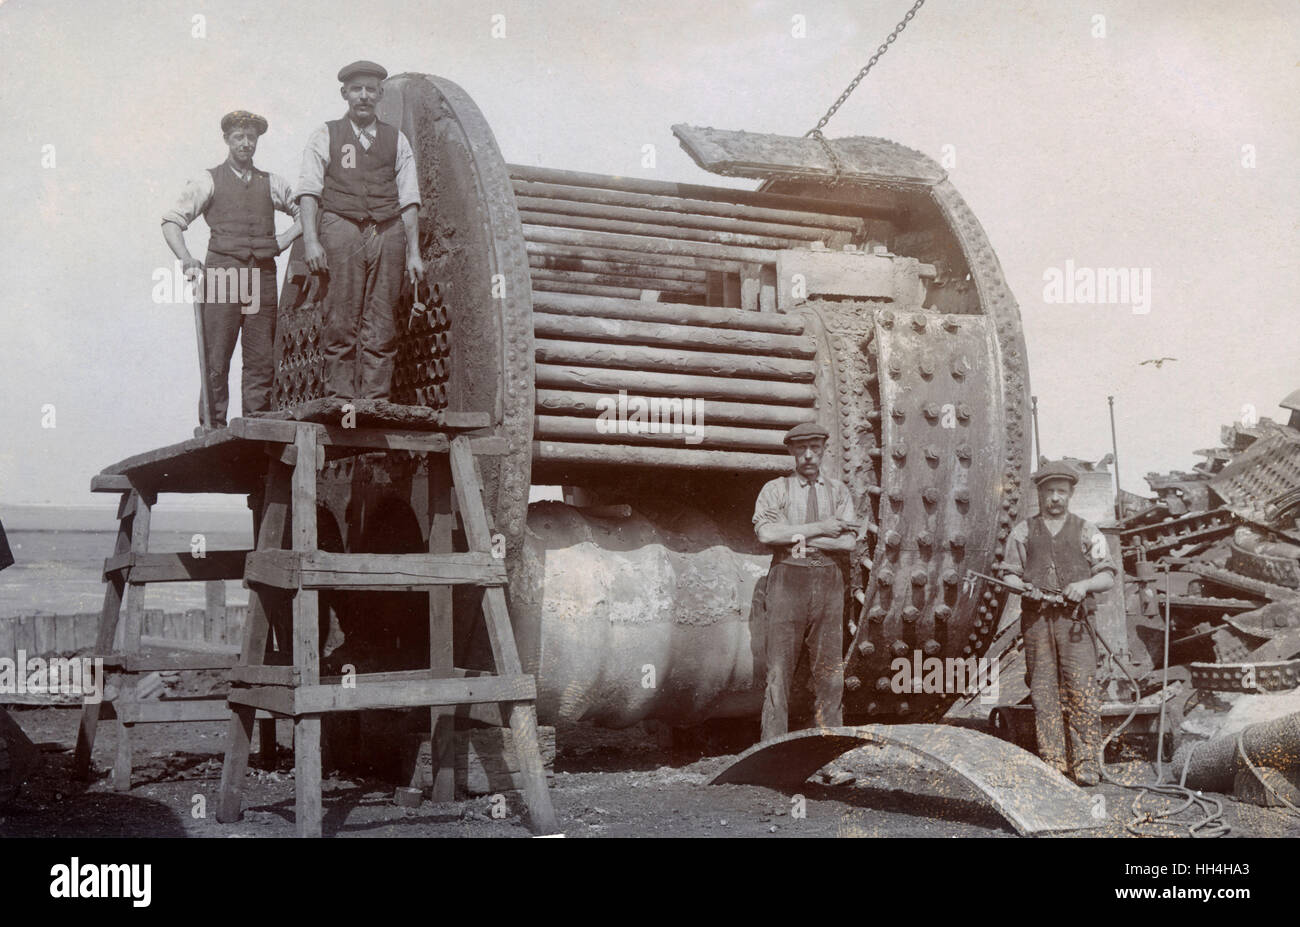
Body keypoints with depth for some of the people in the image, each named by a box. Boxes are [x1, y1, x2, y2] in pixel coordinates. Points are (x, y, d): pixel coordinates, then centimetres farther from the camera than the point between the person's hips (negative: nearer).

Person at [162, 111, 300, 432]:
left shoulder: (271, 183, 17)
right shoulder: (209, 181, 9)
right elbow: (172, 221, 6)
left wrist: (287, 238, 11)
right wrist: (186, 259, -8)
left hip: (262, 275, 3)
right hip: (222, 272, -3)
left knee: (262, 358, 1)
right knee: (215, 356, -6)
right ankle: (211, 427, -2)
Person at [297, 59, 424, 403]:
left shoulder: (397, 140, 18)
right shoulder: (325, 137, 12)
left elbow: (409, 200, 14)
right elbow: (308, 191, 3)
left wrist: (414, 252, 6)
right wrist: (311, 240, -10)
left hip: (388, 233, 2)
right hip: (342, 230, -2)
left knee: (381, 325, -3)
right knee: (341, 322, -7)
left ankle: (375, 401, -2)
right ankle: (339, 399, -6)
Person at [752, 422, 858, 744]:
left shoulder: (838, 491, 14)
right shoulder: (775, 489, 8)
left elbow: (848, 540, 0)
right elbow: (766, 532, -10)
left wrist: (799, 538, -8)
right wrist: (819, 529, -9)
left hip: (828, 581, 2)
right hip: (788, 578, -2)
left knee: (830, 669, 1)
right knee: (779, 668, -5)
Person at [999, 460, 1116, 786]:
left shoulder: (1087, 532, 12)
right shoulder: (1023, 532, 15)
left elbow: (1107, 576, 10)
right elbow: (1009, 573, 13)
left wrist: (1085, 585, -10)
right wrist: (1022, 586, -9)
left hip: (1074, 620, -1)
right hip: (1036, 619, 1)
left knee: (1082, 691, -10)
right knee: (1044, 692, 0)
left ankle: (1086, 762, -6)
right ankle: (1052, 763, 5)